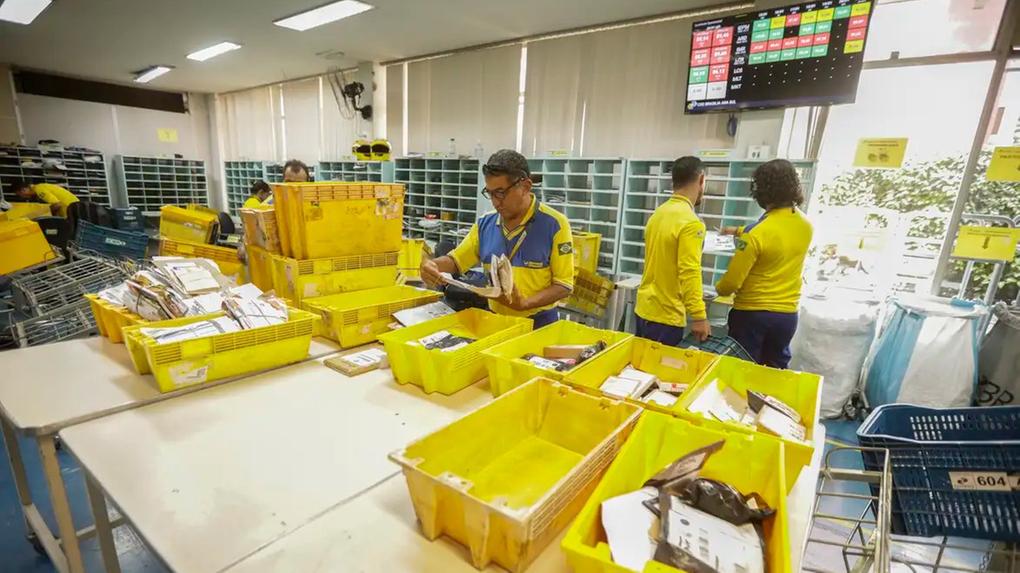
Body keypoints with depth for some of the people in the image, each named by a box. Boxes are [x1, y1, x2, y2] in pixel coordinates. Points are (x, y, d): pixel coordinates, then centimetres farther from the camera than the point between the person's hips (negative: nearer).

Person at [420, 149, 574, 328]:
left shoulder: (555, 224, -9)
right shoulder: (485, 224, 6)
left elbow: (563, 285, -8)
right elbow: (456, 260, 13)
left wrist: (524, 303, -21)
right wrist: (432, 265, -8)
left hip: (538, 323, -4)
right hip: (495, 320, 4)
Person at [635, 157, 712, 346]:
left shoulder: (659, 213, 8)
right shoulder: (691, 222, -18)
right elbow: (689, 274, -23)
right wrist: (699, 317, -18)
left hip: (644, 309, 8)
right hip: (666, 316, -8)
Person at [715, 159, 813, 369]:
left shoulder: (756, 233, -22)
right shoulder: (805, 225, -1)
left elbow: (732, 281, -17)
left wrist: (719, 289, 4)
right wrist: (740, 231, 28)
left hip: (752, 313, -6)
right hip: (787, 314, 6)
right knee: (775, 374, 19)